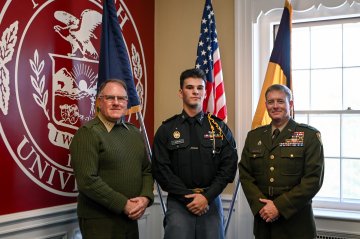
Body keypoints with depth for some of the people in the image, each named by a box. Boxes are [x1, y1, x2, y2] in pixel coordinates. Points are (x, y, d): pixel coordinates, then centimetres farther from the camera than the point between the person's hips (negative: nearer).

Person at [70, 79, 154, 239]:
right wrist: (123, 205, -17)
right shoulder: (88, 133, -12)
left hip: (130, 218, 7)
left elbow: (147, 170, 13)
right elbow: (88, 181, -19)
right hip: (99, 221, -7)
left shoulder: (134, 132, 11)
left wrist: (145, 197, -5)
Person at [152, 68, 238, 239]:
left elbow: (229, 165, 0)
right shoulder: (166, 130, 4)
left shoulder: (219, 128, 6)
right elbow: (160, 169, -3)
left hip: (211, 202, 1)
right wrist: (187, 197, -11)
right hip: (178, 203, -1)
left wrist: (207, 197, -11)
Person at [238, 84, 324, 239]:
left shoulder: (309, 136, -4)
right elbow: (245, 174, 5)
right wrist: (261, 205, -10)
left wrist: (279, 206, -15)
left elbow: (313, 179, -11)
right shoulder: (253, 136, 8)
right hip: (263, 219, 3)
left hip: (295, 221, -3)